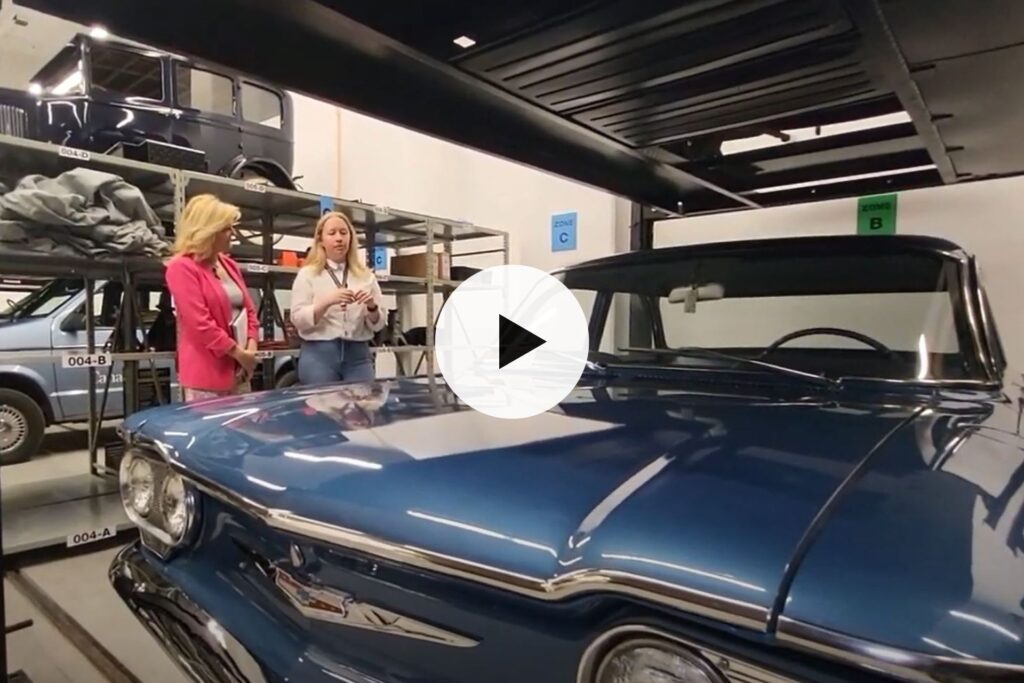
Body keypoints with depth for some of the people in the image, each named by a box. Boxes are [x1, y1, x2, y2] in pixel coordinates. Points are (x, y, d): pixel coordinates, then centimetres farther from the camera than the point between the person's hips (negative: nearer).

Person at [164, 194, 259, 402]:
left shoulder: (228, 264, 13)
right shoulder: (182, 267, -10)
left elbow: (248, 309, 15)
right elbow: (200, 324, -17)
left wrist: (251, 348, 0)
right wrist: (238, 353, -13)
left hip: (239, 370, 8)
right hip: (207, 374, -8)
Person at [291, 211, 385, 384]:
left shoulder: (365, 276, 12)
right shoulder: (307, 274, 5)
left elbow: (377, 324, 10)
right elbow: (298, 319, -5)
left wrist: (372, 307, -12)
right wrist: (327, 302, -20)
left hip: (358, 355, 2)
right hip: (319, 354, -2)